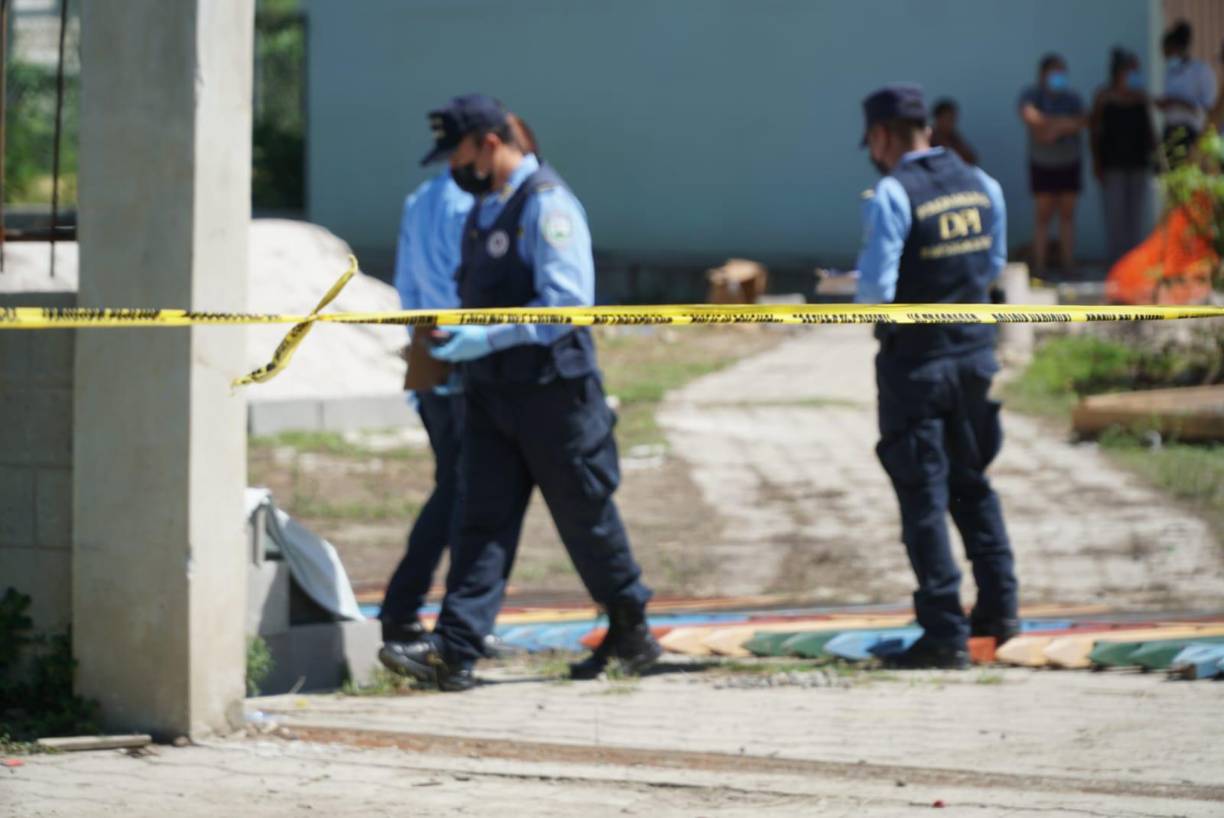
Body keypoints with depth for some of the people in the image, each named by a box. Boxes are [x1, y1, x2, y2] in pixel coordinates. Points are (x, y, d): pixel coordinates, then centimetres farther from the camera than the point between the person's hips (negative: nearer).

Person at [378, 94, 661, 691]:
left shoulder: (547, 204, -14)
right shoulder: (485, 208, 14)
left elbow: (568, 303, -21)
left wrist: (488, 339, -25)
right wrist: (453, 341, 9)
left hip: (552, 389, -8)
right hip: (492, 391, 8)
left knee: (586, 518, 5)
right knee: (482, 519, -2)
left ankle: (631, 632, 23)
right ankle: (453, 652, -10)